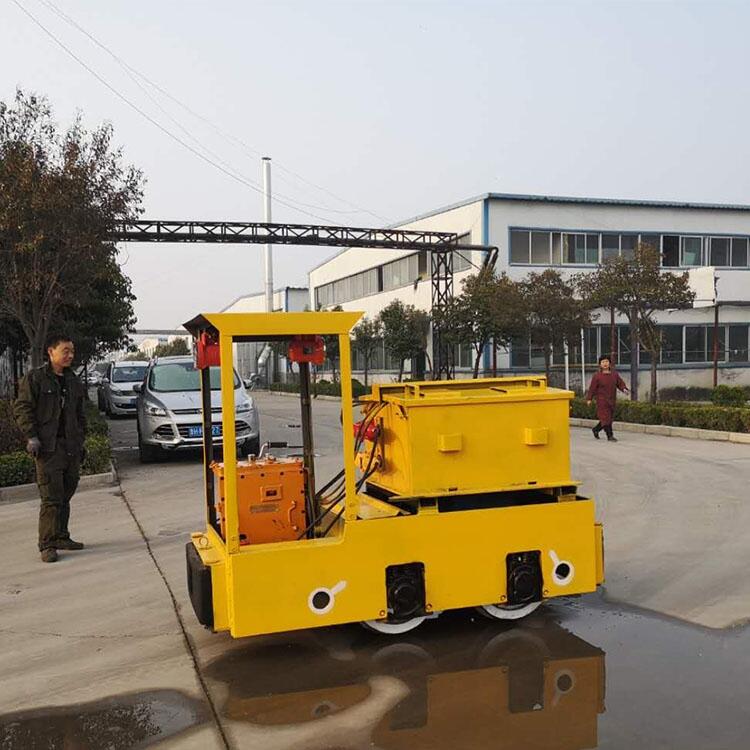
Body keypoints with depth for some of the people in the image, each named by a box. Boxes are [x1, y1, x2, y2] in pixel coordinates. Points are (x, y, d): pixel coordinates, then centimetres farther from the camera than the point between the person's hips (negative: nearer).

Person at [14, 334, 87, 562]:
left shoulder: (73, 381, 17)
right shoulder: (35, 378, -2)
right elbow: (22, 408, -6)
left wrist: (80, 441, 19)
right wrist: (31, 437, -14)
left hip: (71, 448, 6)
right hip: (48, 447, -6)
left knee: (65, 496, 11)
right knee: (51, 498, -9)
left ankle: (61, 537, 21)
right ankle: (47, 545, -6)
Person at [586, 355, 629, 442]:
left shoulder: (614, 374, 7)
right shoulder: (597, 376, -7)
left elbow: (620, 383, 9)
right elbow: (592, 388, -6)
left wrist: (624, 389, -12)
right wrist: (589, 399, -10)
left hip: (612, 400, 6)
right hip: (602, 400, -6)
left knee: (610, 418, 12)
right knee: (605, 418, -10)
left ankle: (596, 429, 31)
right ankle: (610, 436, -3)